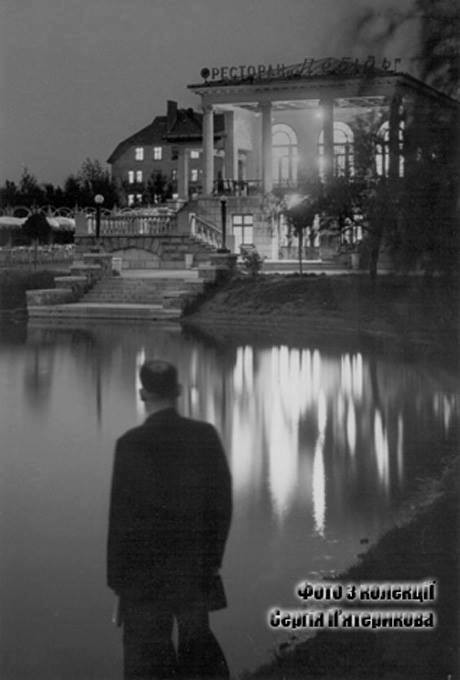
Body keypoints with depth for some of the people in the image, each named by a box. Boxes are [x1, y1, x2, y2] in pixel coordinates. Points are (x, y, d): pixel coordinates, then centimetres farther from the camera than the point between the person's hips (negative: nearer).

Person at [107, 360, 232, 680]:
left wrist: (118, 578, -4)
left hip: (146, 570, -3)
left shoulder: (131, 444, -16)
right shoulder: (206, 435, -7)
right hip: (196, 566, 3)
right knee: (197, 643, 21)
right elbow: (222, 502, -1)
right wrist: (213, 556, 11)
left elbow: (122, 515, -13)